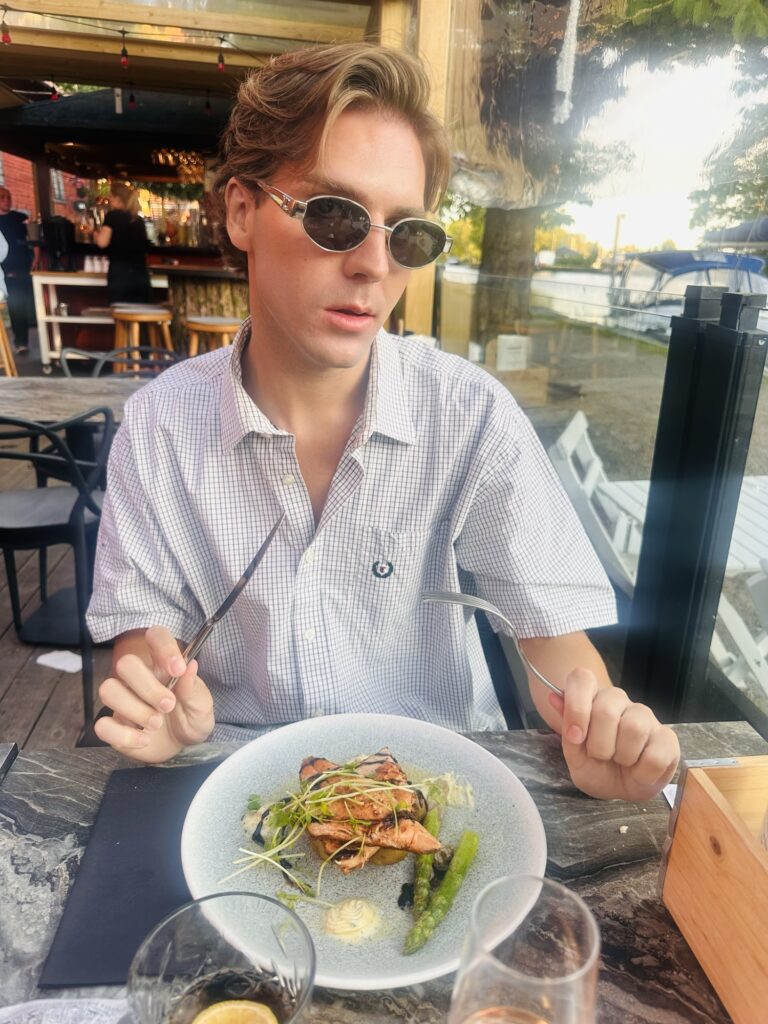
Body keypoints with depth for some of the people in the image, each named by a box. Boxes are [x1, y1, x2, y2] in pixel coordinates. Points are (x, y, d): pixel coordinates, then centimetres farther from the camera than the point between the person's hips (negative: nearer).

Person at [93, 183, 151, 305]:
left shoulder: (113, 215, 0)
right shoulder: (139, 220, 15)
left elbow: (102, 242, -8)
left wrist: (95, 234, 14)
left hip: (120, 274, -5)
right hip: (141, 276, 5)